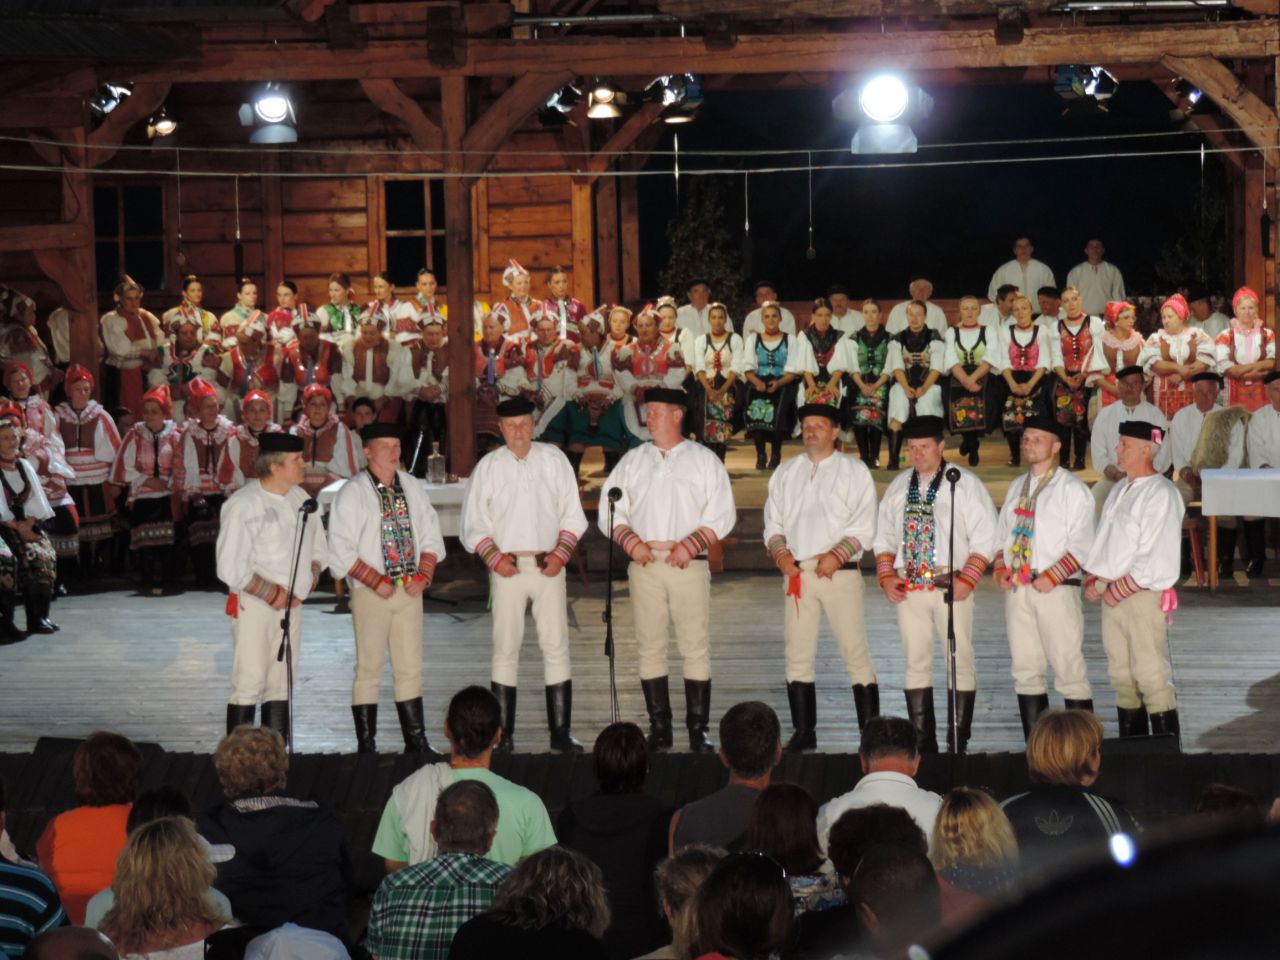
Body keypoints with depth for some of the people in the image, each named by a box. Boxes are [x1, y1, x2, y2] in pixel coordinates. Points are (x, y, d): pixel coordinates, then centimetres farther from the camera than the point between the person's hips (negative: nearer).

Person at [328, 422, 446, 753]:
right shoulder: (352, 493, -6)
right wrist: (376, 581, -14)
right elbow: (341, 550, -11)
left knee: (410, 669, 8)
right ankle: (366, 745, 5)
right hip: (370, 591, -5)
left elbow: (431, 536, 14)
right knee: (369, 670, -1)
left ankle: (416, 742, 13)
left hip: (410, 589, 5)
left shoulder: (413, 488, 11)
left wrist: (424, 575, -1)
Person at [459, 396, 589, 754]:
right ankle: (503, 734, 4)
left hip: (549, 566, 1)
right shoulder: (488, 466, 4)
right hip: (507, 569, -1)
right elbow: (473, 523, 6)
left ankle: (561, 731, 4)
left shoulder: (553, 460, 7)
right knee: (505, 650, 0)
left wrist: (561, 553, -5)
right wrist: (493, 558, -8)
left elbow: (572, 513, 9)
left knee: (557, 647, -1)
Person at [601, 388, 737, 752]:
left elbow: (722, 514, 2)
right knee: (650, 647, 2)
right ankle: (659, 727, 7)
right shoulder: (632, 460, 15)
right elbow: (610, 511, 13)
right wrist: (630, 541, -4)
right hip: (644, 564, 2)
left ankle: (698, 729, -1)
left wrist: (690, 545, -11)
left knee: (696, 647, -5)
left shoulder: (704, 460, 8)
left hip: (689, 563, -2)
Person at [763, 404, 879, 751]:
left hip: (840, 571, -4)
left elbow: (864, 524, -3)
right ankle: (803, 732, 10)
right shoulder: (786, 472, 17)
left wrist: (837, 555, -16)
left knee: (855, 652, -5)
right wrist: (779, 551, -4)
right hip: (796, 572, 4)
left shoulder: (854, 471, 6)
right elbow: (773, 520, 15)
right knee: (797, 654, 4)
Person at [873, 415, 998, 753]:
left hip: (951, 587, -4)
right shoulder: (899, 487, 12)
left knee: (960, 663, -1)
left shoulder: (965, 484, -1)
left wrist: (966, 580, -13)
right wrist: (886, 577, 3)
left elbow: (984, 538, -5)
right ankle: (923, 740, 12)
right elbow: (884, 535, 17)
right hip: (909, 586, 4)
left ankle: (958, 742, 5)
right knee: (916, 664, 6)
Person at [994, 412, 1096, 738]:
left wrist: (1050, 577, -17)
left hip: (1056, 588, -6)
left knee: (1069, 668, -7)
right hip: (1016, 588, 7)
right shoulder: (1017, 487, 18)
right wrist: (1000, 569, 4)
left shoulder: (1072, 489, -3)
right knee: (1025, 670, 8)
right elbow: (1003, 533, 21)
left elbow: (1081, 545, -9)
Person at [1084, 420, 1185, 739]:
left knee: (1151, 677, -8)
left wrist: (1118, 590, -14)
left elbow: (1154, 557, -16)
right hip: (1112, 594, 8)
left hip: (1144, 596, -8)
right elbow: (1103, 540, 19)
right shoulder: (1120, 491, 15)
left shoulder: (1162, 494, -12)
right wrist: (1092, 578, 4)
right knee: (1121, 676, 11)